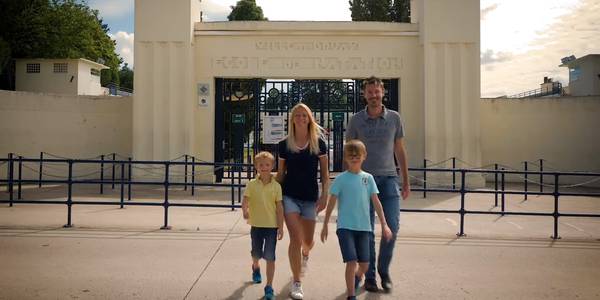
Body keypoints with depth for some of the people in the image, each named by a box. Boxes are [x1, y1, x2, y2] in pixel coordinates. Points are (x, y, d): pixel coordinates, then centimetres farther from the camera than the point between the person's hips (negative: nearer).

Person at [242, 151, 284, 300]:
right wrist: (245, 211, -36)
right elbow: (245, 200, -13)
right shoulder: (251, 184, -3)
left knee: (270, 257, -3)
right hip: (256, 225, 2)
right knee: (256, 254, 19)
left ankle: (269, 287, 7)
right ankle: (255, 267, 53)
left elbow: (279, 207, -1)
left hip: (272, 226, -1)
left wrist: (281, 226, -3)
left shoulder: (276, 186, -4)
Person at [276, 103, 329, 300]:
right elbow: (280, 173, 8)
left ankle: (305, 254, 52)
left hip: (310, 197, 1)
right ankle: (296, 284, 4)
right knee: (296, 238, -9)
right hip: (290, 196, -1)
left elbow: (325, 173, 2)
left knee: (308, 242, 13)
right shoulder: (284, 145, 0)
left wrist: (324, 195, -7)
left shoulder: (318, 143, -2)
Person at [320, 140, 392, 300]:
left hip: (363, 227, 3)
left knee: (364, 264, 7)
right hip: (345, 227, -3)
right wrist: (325, 225, 2)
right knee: (352, 261, -12)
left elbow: (376, 202, 6)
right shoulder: (341, 179, -4)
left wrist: (384, 224, 3)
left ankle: (357, 278, 41)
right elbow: (331, 203, 0)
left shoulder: (368, 178, 4)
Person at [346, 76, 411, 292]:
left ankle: (384, 270, 18)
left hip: (389, 178, 1)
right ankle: (369, 276, 16)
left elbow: (399, 150, 12)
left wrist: (406, 181, 11)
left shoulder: (394, 118, 6)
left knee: (392, 226, -4)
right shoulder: (356, 120, 1)